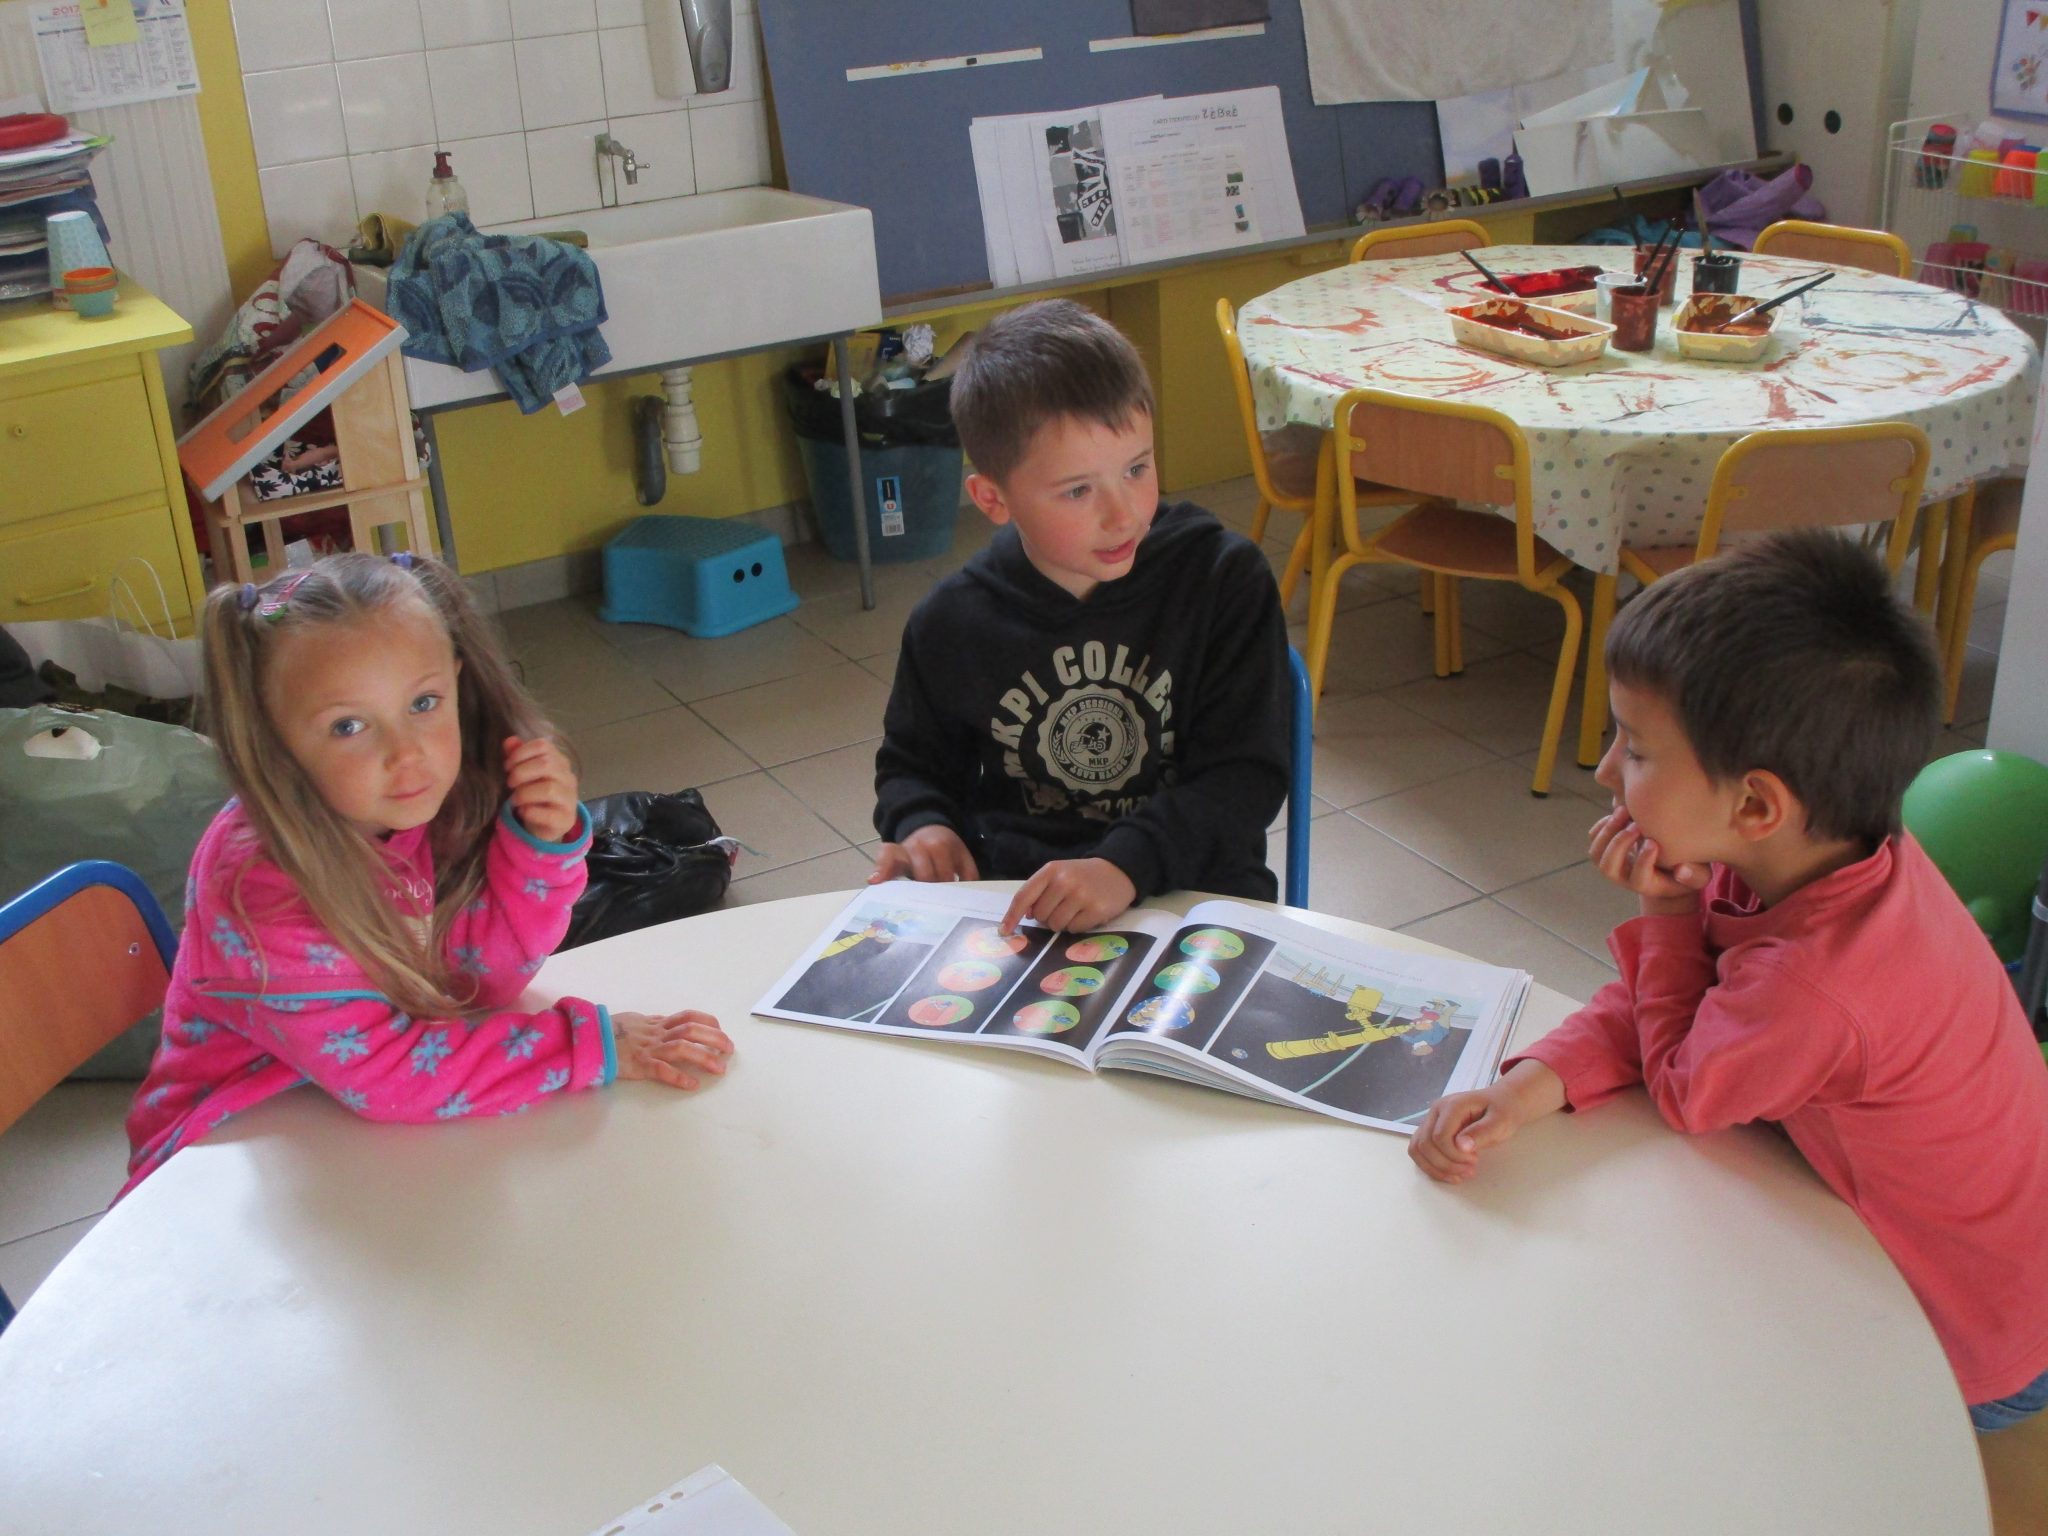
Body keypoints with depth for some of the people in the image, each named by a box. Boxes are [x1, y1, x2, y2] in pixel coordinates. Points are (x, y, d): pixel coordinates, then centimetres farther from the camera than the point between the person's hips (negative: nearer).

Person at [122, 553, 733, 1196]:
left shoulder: (427, 804, -10)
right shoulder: (256, 883, -27)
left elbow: (482, 970, -6)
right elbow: (378, 1071, -27)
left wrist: (542, 841, -22)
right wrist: (592, 1043, -25)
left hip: (376, 1131, 7)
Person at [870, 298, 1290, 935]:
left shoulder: (1226, 579, -6)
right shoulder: (954, 621, 1)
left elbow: (1245, 775, -12)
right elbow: (915, 760, 19)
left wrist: (1128, 865, -28)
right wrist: (922, 826, -5)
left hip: (1191, 891, 0)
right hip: (1007, 900, 0)